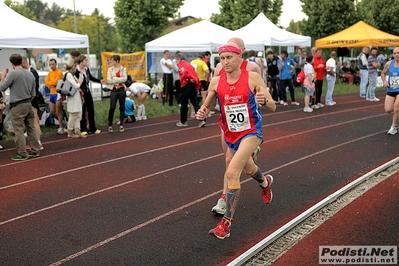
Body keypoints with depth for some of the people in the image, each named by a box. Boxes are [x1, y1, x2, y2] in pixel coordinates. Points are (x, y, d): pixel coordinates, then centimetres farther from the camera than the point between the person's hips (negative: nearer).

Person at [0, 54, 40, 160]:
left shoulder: (13, 74, -12)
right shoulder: (30, 74, 9)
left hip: (17, 106, -7)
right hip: (29, 104, 7)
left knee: (19, 130, -2)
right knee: (31, 128, 12)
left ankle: (22, 153, -1)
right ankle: (35, 150, 17)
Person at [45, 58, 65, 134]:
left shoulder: (59, 72, -8)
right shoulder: (50, 73, 14)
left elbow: (55, 81, -18)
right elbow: (46, 83, 6)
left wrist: (50, 83, -1)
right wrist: (53, 83, -10)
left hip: (58, 93, -7)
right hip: (51, 94, 7)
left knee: (58, 112, -7)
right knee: (52, 112, 9)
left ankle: (61, 128, 0)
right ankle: (61, 122, 29)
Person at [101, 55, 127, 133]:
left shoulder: (123, 69, 2)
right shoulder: (110, 69, 5)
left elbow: (125, 79, -11)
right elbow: (109, 80, -5)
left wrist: (114, 79, -12)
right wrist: (120, 79, -10)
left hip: (121, 90, 0)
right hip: (114, 90, 0)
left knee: (122, 107, 4)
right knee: (112, 108, -5)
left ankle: (121, 125, 12)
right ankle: (110, 125, 3)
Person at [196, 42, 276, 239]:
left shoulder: (252, 78, -14)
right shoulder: (216, 82, -5)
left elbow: (272, 107, -13)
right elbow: (207, 106, 8)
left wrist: (264, 100, -36)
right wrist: (202, 112, -16)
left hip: (251, 133, -5)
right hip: (230, 134, 5)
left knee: (232, 173, -21)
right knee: (248, 168, 27)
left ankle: (227, 222, -9)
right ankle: (265, 182, 65)